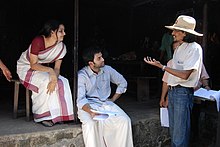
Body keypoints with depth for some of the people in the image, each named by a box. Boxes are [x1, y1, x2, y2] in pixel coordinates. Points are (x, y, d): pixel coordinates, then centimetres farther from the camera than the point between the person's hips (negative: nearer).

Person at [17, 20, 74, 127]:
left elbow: (57, 68, -10)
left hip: (43, 69, 5)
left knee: (63, 82, -19)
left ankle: (58, 114, -11)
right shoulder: (38, 41, -27)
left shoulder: (61, 47, -11)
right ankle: (43, 116, -18)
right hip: (26, 68, -5)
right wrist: (49, 70, -37)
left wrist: (54, 79, -30)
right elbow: (33, 65, -25)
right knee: (46, 82, -32)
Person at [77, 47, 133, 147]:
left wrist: (113, 99, 9)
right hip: (88, 105, -4)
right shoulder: (81, 75, -11)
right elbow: (80, 99, -18)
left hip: (106, 103, 4)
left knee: (125, 120, -19)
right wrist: (90, 111, -36)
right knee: (90, 124, -35)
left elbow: (122, 83, 18)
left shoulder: (107, 70, 3)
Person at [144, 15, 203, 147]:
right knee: (173, 130, 16)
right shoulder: (179, 48, 15)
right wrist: (168, 94, 12)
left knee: (180, 134, -3)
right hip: (172, 91, 9)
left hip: (183, 93, -8)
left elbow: (184, 75, -20)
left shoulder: (195, 48, -13)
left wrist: (161, 66, -21)